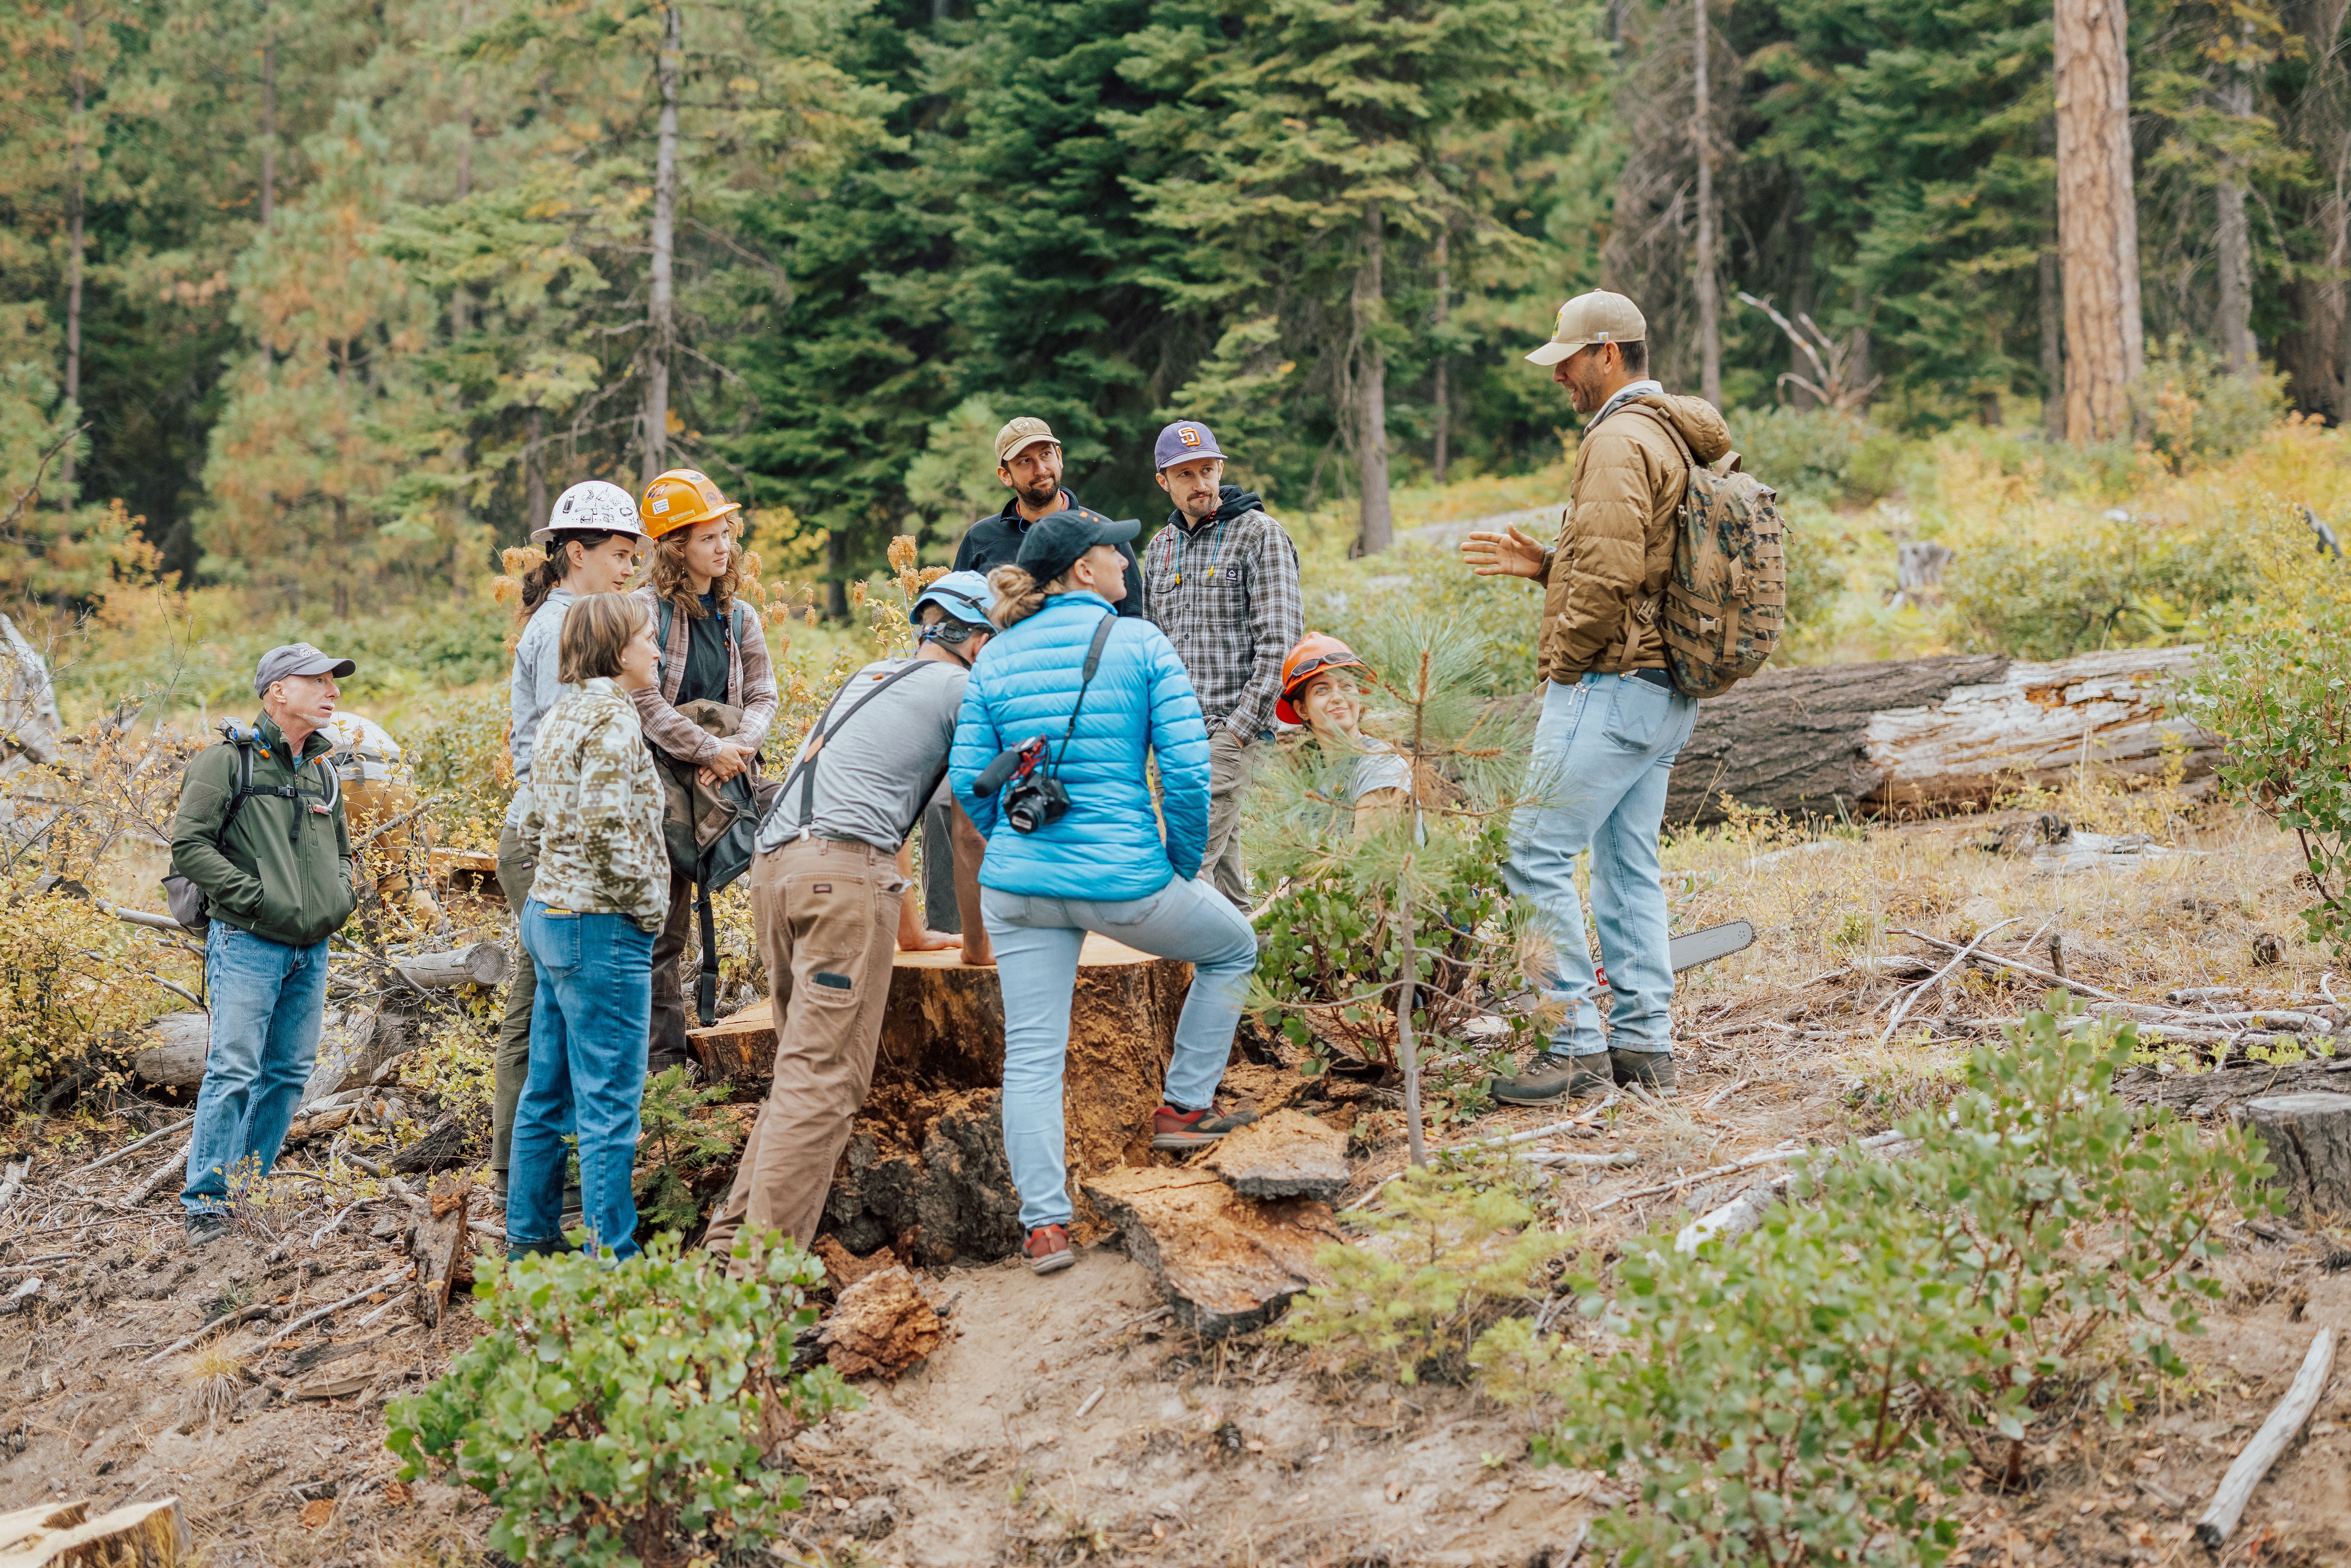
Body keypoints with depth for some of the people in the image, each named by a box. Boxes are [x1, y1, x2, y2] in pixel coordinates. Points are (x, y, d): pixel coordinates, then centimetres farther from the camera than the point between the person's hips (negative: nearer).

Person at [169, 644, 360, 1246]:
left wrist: (345, 891, 10)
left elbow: (341, 847, 31)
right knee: (233, 1073, -11)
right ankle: (205, 1204, -6)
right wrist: (255, 896, -17)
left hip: (312, 949, 7)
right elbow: (189, 845, -11)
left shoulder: (321, 770, 17)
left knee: (289, 1073, 8)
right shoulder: (229, 760, -5)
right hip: (248, 945, -7)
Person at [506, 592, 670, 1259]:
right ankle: (612, 1254, -2)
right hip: (600, 928, -10)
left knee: (549, 1091, 16)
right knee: (609, 1102, -5)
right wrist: (648, 904, -14)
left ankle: (531, 1236, 25)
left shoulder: (561, 716, 14)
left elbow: (533, 824, 19)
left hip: (549, 912, 10)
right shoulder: (611, 716, -15)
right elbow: (606, 824, -24)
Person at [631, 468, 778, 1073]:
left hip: (722, 778, 5)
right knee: (661, 923, -2)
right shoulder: (647, 609, -8)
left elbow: (762, 696, 8)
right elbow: (643, 700, -16)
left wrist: (739, 747, -12)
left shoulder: (739, 617, 12)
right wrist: (709, 750, -18)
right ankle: (665, 1058, 3)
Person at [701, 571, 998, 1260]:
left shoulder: (870, 676, 30)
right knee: (823, 1078, -9)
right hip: (845, 872, -8)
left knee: (801, 1066, 14)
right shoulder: (963, 690, 9)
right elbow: (970, 832, 13)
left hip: (774, 864, 8)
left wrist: (909, 931, 50)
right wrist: (976, 944, 26)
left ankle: (729, 1239, 8)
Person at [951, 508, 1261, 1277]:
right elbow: (1188, 770, -9)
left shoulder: (996, 659, 7)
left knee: (1032, 1056, 8)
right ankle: (1184, 1106, 25)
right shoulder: (1140, 644, -4)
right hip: (1124, 880, -3)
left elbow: (970, 780, 6)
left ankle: (1044, 1225, 5)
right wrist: (1184, 863, 5)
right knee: (1232, 947, 24)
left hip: (1018, 888, 4)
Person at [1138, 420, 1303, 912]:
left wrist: (1240, 726, -16)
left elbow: (1281, 640, -11)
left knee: (1188, 861, -16)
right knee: (1221, 860, 11)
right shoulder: (1160, 547, 16)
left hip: (1230, 728, -7)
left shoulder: (1260, 535, -4)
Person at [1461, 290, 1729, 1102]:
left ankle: (1577, 1044, -9)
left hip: (1611, 684, -10)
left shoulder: (1619, 441, -14)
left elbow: (1610, 576, -23)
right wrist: (1543, 564, 15)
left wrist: (1566, 661, -10)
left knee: (1536, 857, -8)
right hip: (1667, 693, 10)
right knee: (1629, 866, 13)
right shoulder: (1675, 440, 19)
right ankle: (1645, 1043, 15)